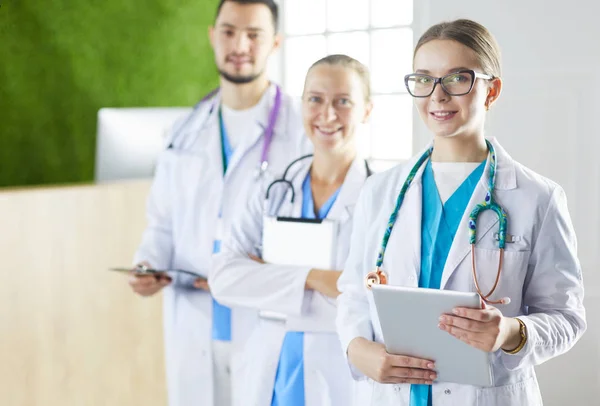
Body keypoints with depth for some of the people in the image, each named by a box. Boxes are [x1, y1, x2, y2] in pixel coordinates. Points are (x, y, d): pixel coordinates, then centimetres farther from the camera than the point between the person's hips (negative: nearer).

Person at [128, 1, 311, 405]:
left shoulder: (304, 129, -6)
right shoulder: (187, 133, 12)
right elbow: (164, 224, 17)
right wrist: (148, 265, -3)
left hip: (271, 331, -4)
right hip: (194, 333, 5)